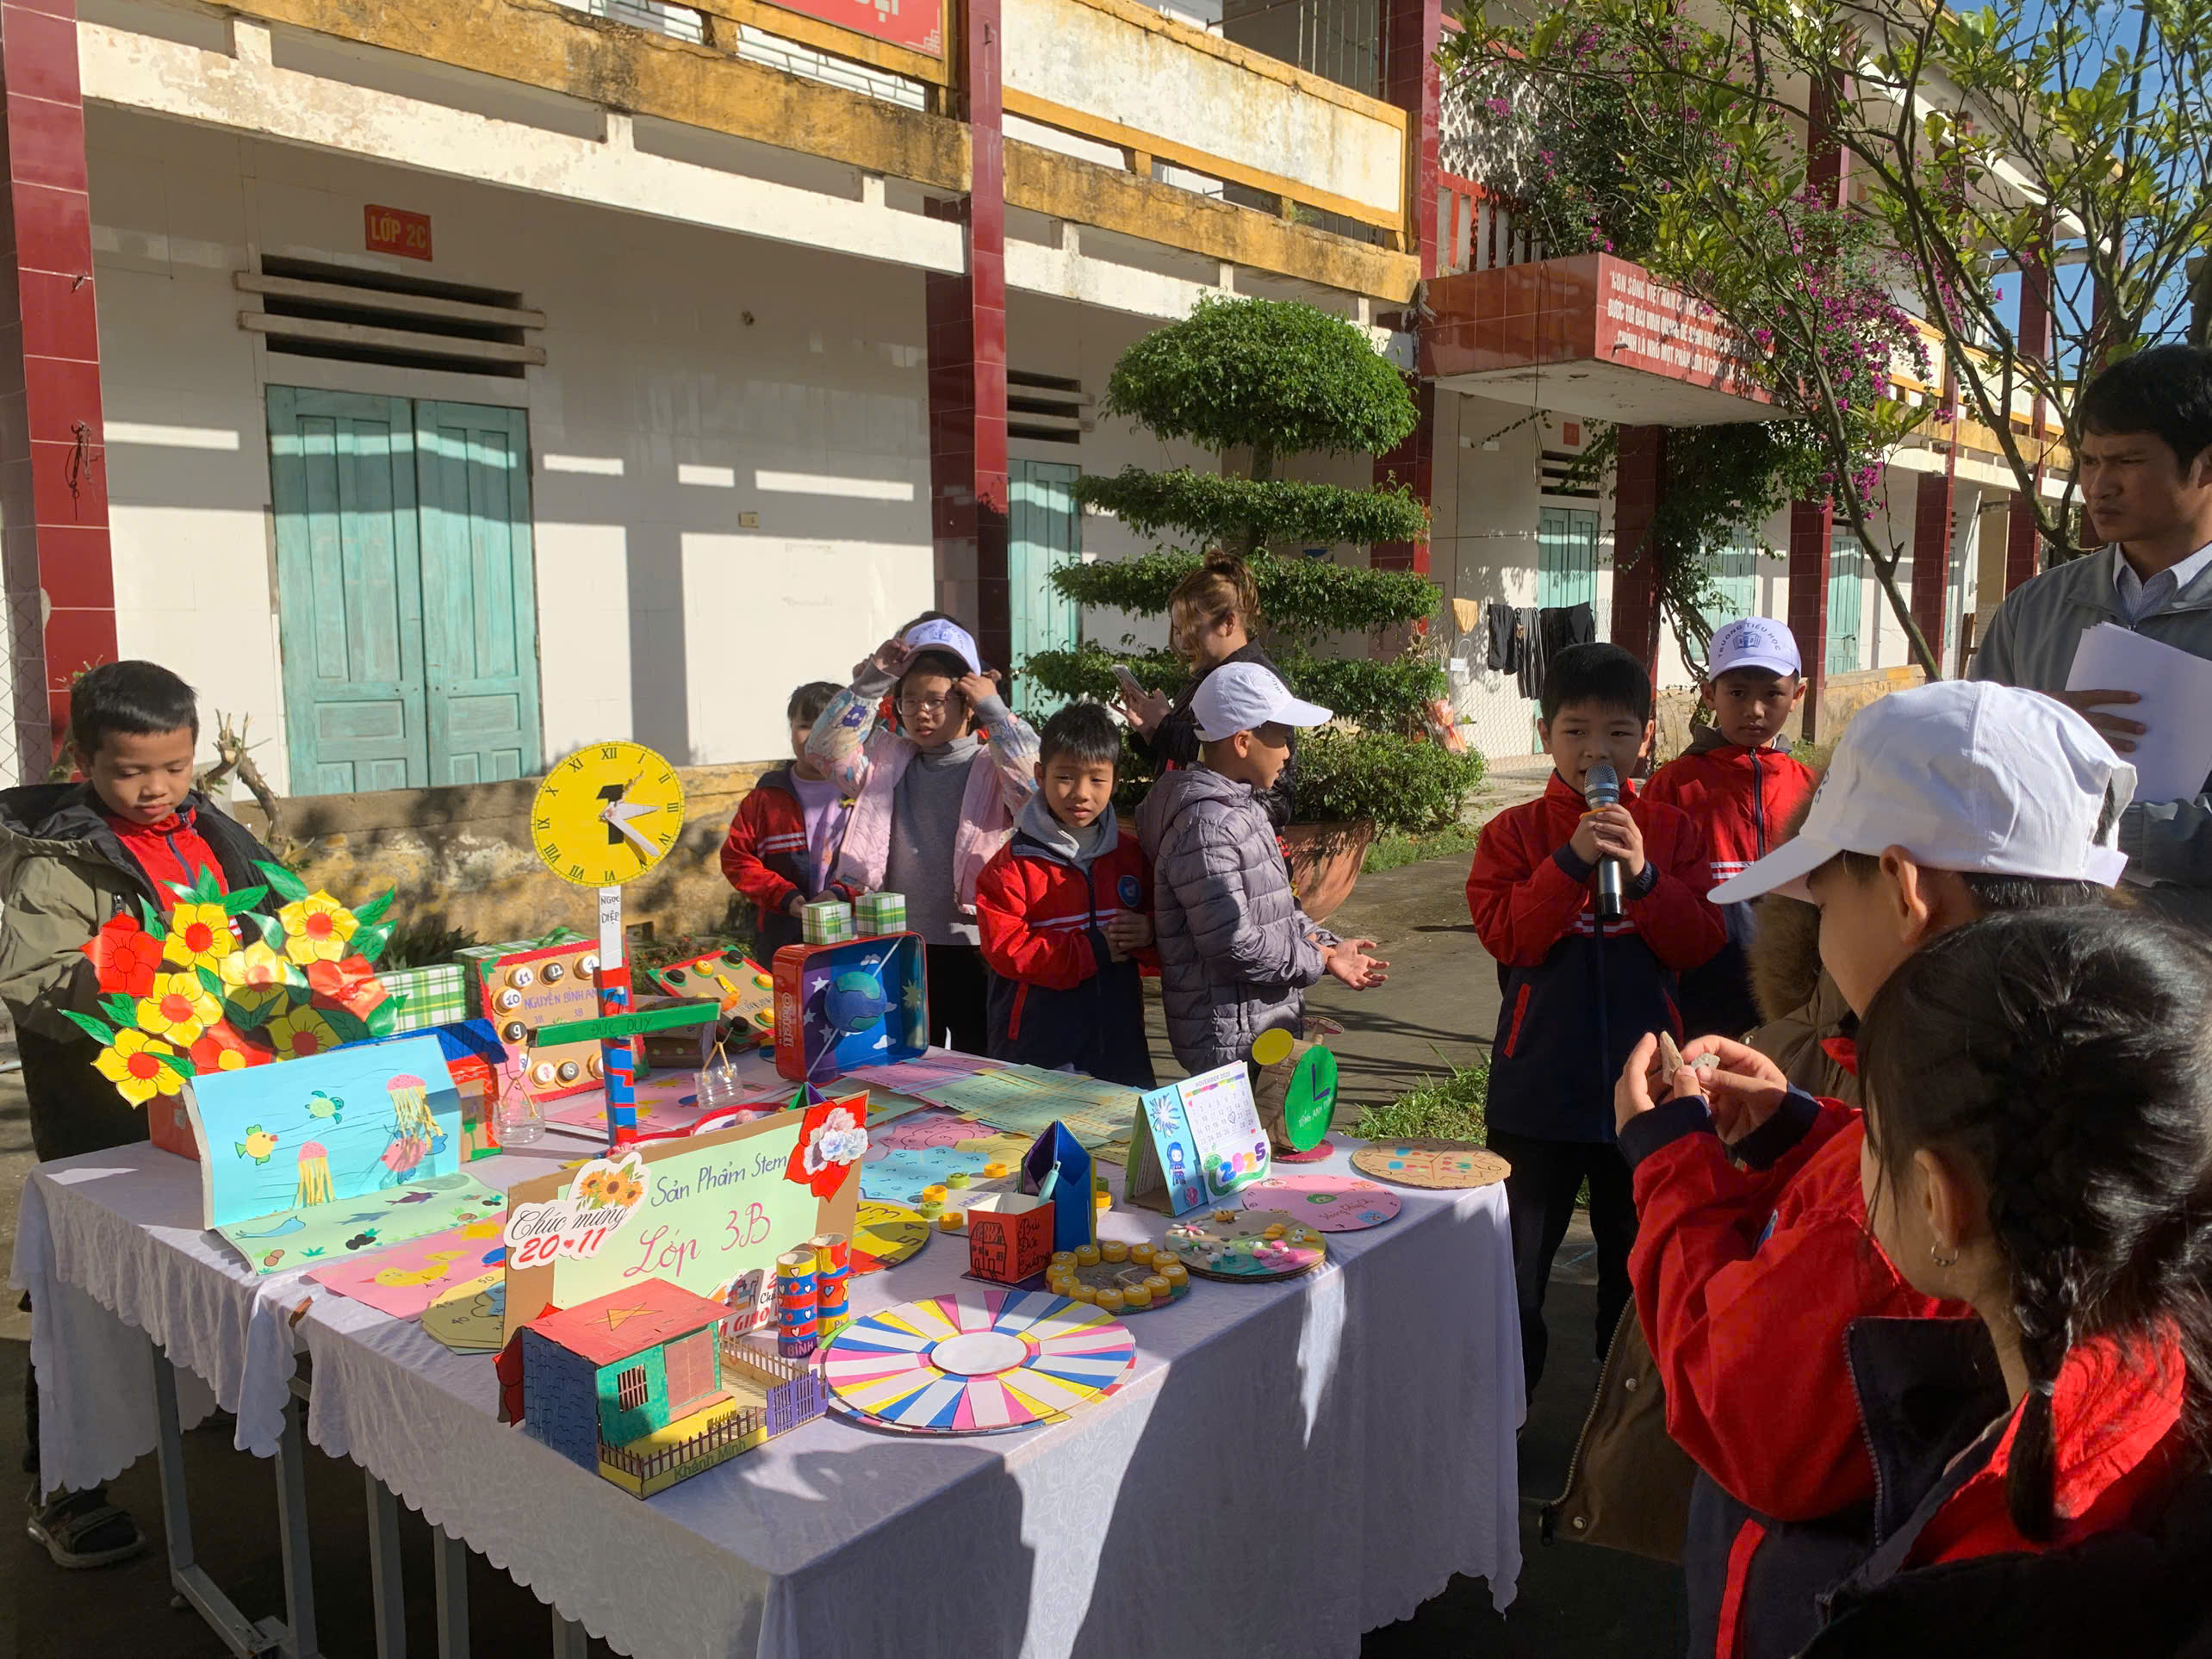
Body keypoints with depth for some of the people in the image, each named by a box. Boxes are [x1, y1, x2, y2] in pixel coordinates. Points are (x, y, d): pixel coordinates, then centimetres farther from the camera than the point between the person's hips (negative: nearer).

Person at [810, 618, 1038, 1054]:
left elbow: (1040, 782, -22)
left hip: (973, 948, -4)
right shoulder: (889, 760, 10)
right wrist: (871, 681, -5)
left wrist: (995, 710, -14)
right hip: (900, 948, 4)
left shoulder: (994, 766, -3)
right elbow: (825, 751, -1)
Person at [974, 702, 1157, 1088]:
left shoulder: (1130, 855, 9)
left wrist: (1149, 934, -7)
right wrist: (1094, 948, -15)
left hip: (1118, 1038, 4)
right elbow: (1005, 949, -13)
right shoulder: (1015, 863, -6)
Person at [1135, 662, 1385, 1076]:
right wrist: (1319, 960, -11)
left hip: (1267, 1025, 10)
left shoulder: (1241, 805, 12)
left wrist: (1326, 945, 5)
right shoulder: (1206, 826, -22)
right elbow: (1234, 944, -24)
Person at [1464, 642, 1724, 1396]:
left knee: (1638, 1256, 17)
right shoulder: (1514, 832, -3)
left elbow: (1701, 943, -6)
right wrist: (1570, 861, -24)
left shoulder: (1671, 832, 2)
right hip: (1540, 1085, -2)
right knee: (1518, 1257, 9)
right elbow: (1505, 935, -15)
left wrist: (1643, 875, -20)